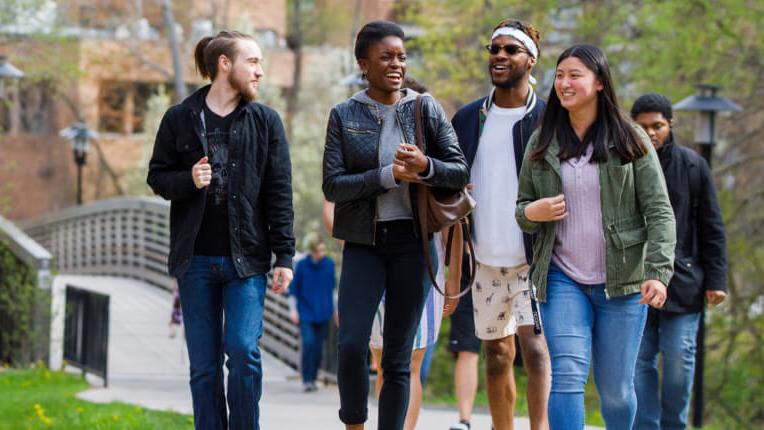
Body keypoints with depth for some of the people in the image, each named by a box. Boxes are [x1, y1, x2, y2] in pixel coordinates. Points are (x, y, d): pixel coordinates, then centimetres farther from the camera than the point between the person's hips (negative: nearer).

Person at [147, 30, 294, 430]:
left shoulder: (265, 121, 4)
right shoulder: (179, 119, 3)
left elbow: (279, 193, 3)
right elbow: (158, 177, 8)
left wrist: (284, 255, -3)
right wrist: (188, 180, -14)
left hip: (246, 258, -1)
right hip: (196, 260, 1)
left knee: (243, 351, -13)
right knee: (204, 365, 4)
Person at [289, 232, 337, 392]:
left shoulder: (329, 264, 3)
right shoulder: (302, 265, -5)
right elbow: (294, 289, 3)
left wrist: (335, 309, 16)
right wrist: (293, 309, -2)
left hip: (323, 313, 3)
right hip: (306, 313, -3)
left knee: (318, 347, 3)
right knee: (308, 343, -16)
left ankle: (313, 379, 16)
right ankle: (306, 380, -12)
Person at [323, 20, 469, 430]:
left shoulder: (426, 109, 4)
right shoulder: (344, 115, 2)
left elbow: (460, 172, 3)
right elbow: (332, 185, -5)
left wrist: (426, 167, -18)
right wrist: (387, 176, -17)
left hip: (412, 241, 1)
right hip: (364, 242, -1)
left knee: (398, 359, 3)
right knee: (351, 344, -14)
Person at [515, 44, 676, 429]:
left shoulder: (629, 140, 1)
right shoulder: (541, 144, 9)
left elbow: (659, 212, -3)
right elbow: (522, 206, 17)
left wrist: (659, 272, -16)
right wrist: (529, 213, -9)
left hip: (622, 281, -1)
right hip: (563, 279, 1)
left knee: (615, 388, 4)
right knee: (568, 377, -14)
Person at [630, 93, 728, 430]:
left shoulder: (692, 166, 2)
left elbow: (712, 229, 4)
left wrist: (715, 279, -2)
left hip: (682, 284, -1)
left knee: (678, 361, -3)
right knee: (639, 361, -1)